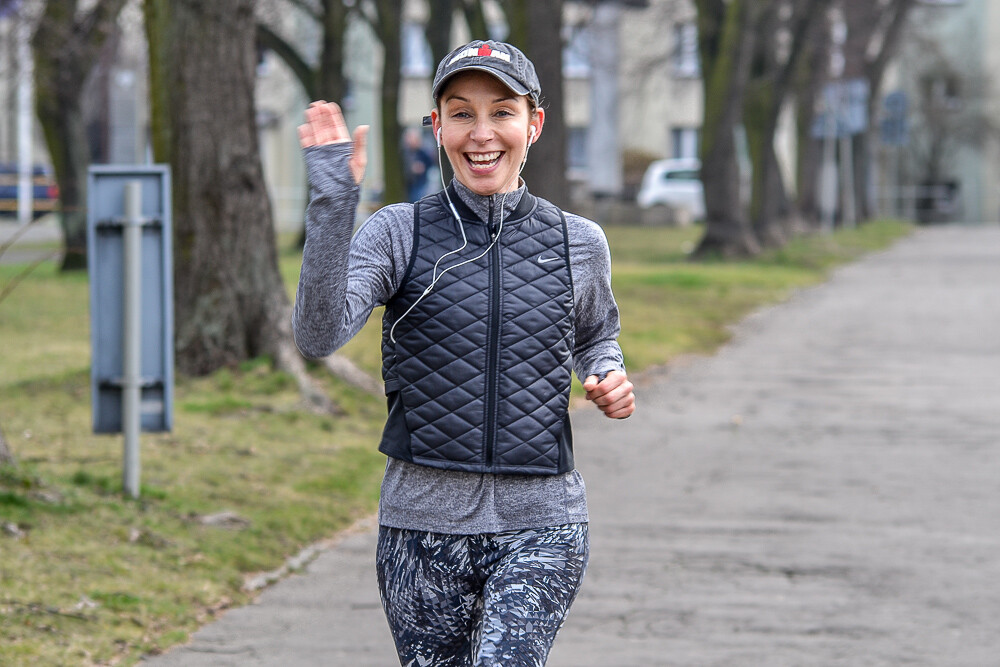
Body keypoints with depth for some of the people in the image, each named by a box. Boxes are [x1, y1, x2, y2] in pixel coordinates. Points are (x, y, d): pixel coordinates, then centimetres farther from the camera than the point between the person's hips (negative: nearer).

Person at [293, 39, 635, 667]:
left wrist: (609, 378, 2)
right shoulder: (398, 233, -2)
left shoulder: (578, 243, 5)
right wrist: (333, 203, -28)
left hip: (541, 527, 0)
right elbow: (319, 335, -19)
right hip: (424, 522, 0)